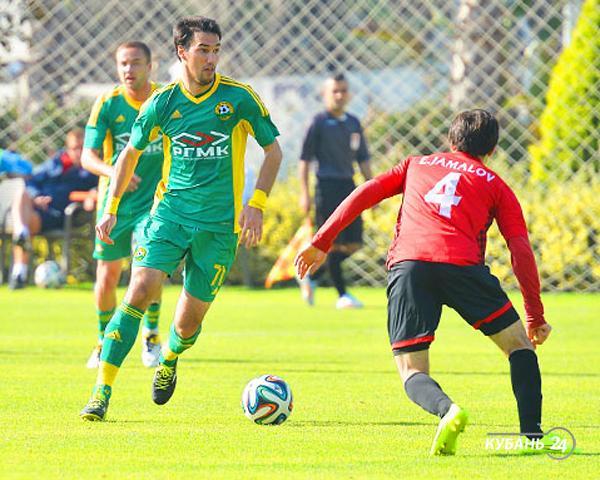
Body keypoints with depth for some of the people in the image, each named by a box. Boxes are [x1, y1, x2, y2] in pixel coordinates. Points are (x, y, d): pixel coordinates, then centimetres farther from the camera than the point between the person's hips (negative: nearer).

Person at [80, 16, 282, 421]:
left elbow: (273, 149, 5)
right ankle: (102, 391, -16)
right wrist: (111, 209, 13)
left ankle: (169, 359, 40)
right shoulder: (163, 103, 1)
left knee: (190, 321, 2)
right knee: (140, 292, -19)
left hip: (219, 223, -1)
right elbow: (131, 153, 16)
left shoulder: (239, 98, -4)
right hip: (170, 211, 1)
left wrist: (256, 204, -6)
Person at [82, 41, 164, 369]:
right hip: (115, 203, 1)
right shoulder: (107, 105, -6)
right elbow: (88, 156, -12)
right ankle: (104, 341, 26)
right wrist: (114, 172, -31)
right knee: (107, 277, 4)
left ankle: (151, 335, 4)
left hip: (154, 200, -1)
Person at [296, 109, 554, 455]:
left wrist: (321, 243, 21)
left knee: (413, 372, 5)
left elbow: (364, 195, 19)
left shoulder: (417, 164, 30)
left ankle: (447, 408, -28)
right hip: (462, 264, -1)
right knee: (519, 346, 15)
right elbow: (521, 251, 13)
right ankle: (532, 435, -2)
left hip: (407, 265, 1)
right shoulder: (496, 186, 23)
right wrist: (536, 317, 16)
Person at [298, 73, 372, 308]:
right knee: (333, 243, -6)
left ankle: (311, 277, 21)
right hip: (327, 186, -6)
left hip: (349, 187, 6)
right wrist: (304, 193, -10)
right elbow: (305, 159, -4)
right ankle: (342, 295, 0)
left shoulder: (353, 123, 13)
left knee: (353, 244, 4)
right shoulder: (319, 123, -4)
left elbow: (363, 159, 20)